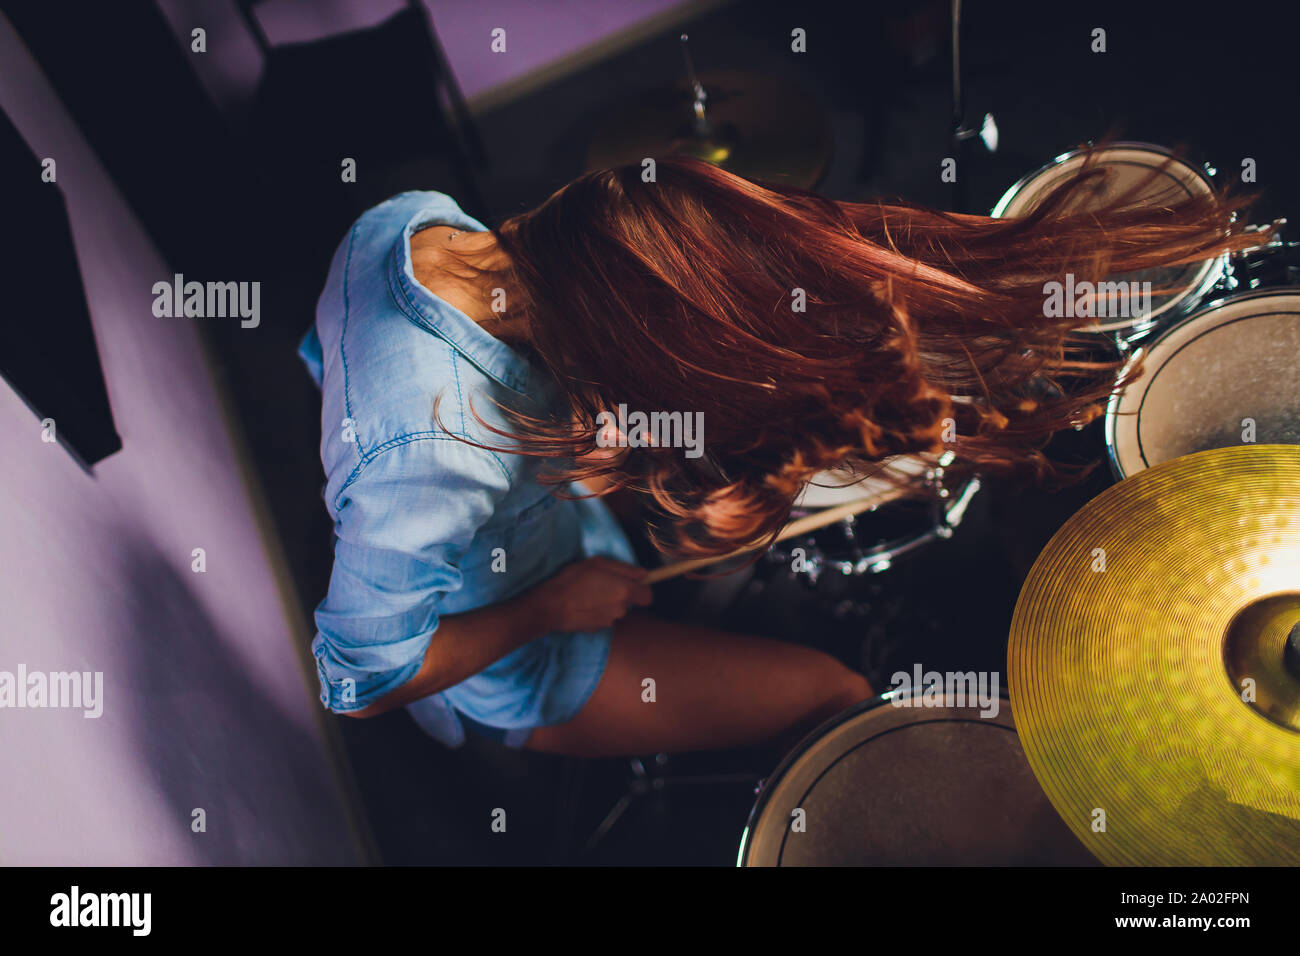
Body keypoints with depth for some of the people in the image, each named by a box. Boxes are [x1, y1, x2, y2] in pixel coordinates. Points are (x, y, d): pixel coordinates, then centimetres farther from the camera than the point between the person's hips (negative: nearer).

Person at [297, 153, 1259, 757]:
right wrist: (548, 609, -22)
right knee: (835, 692, -3)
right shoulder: (432, 468, -46)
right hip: (504, 679, -7)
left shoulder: (406, 215, -22)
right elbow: (360, 681, -31)